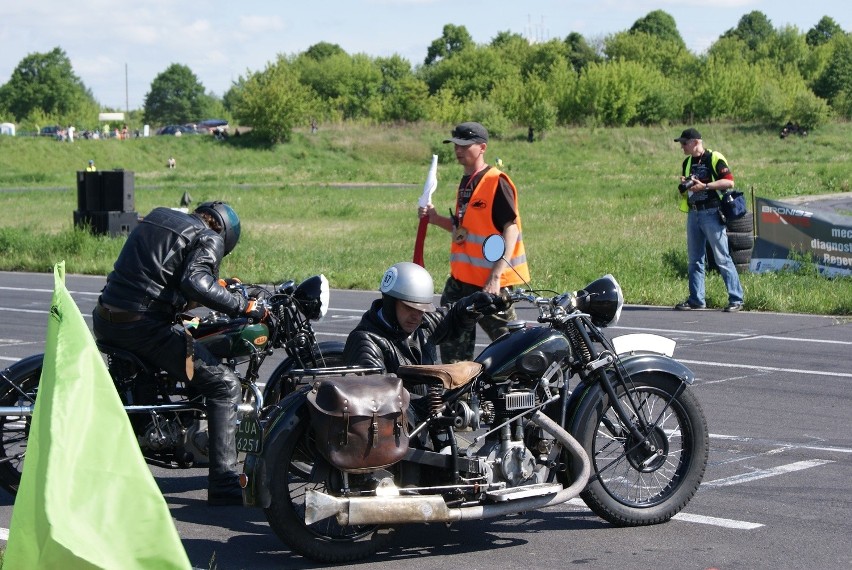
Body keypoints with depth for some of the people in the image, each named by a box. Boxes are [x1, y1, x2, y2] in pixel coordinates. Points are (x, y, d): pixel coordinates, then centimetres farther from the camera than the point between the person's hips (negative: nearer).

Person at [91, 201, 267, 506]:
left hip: (103, 320, 8)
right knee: (225, 384, -3)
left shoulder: (157, 216, 21)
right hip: (144, 326, -8)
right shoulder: (210, 237, -2)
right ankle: (224, 485, -8)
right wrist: (245, 306, -17)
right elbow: (195, 281, -22)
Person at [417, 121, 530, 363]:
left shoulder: (496, 182, -13)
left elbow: (511, 229, -18)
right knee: (452, 342, 10)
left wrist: (496, 276, -24)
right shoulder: (465, 183, 16)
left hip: (492, 282, -9)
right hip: (461, 278, 9)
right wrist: (436, 219, 7)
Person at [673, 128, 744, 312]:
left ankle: (736, 299, -4)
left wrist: (704, 186, -19)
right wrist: (684, 185, 0)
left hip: (711, 214, -8)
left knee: (722, 258, -8)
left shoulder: (715, 158, -8)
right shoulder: (687, 162, 16)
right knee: (694, 260, 9)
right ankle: (696, 299, 16)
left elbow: (729, 182, -16)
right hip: (693, 214, 8)